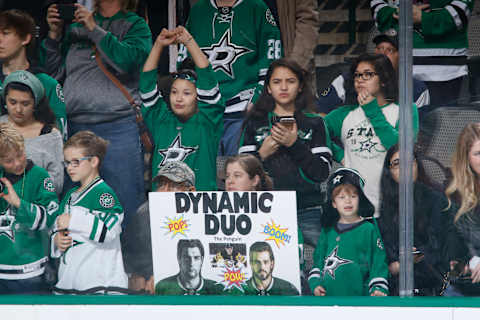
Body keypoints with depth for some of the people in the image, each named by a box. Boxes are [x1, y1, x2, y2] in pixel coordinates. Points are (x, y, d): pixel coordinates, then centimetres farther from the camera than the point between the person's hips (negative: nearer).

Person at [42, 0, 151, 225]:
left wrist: (94, 29, -9)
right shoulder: (75, 25, 17)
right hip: (75, 128, 4)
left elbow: (128, 61, -13)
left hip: (118, 127, -4)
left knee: (126, 203, -6)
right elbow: (54, 72, 17)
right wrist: (54, 34, 4)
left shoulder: (135, 25, 6)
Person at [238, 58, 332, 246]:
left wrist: (295, 145, -9)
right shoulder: (255, 123, 13)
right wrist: (262, 154, -9)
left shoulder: (314, 123, 11)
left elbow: (322, 173, 0)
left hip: (306, 214, 0)